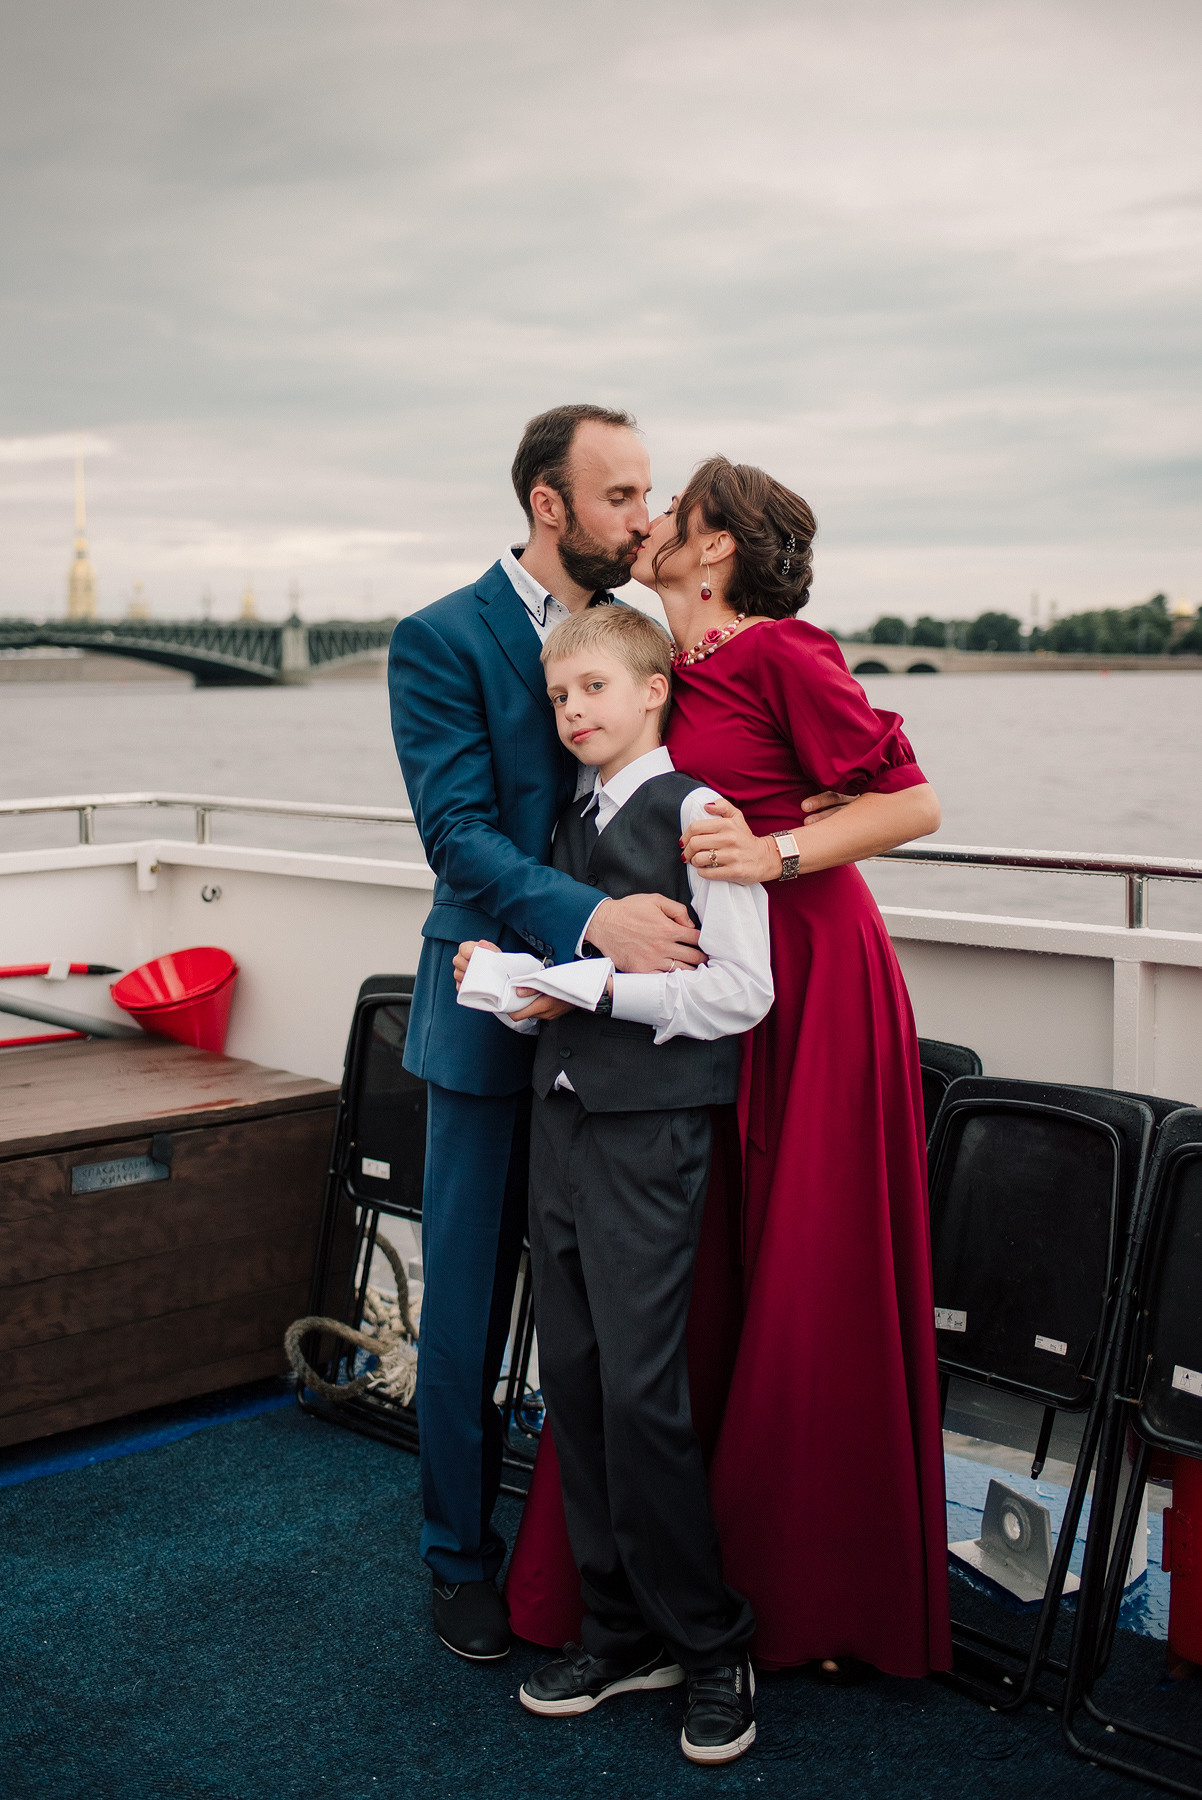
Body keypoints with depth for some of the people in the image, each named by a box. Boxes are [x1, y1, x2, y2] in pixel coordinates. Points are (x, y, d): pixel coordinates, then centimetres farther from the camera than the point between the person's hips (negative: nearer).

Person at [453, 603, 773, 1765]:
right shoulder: (570, 825, 16)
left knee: (639, 1388, -8)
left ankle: (710, 1648, 10)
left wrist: (598, 985, -16)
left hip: (652, 1125, -8)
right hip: (561, 1112, 8)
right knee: (572, 1380, 10)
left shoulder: (696, 811, -8)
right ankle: (621, 1632, 23)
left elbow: (741, 991, -14)